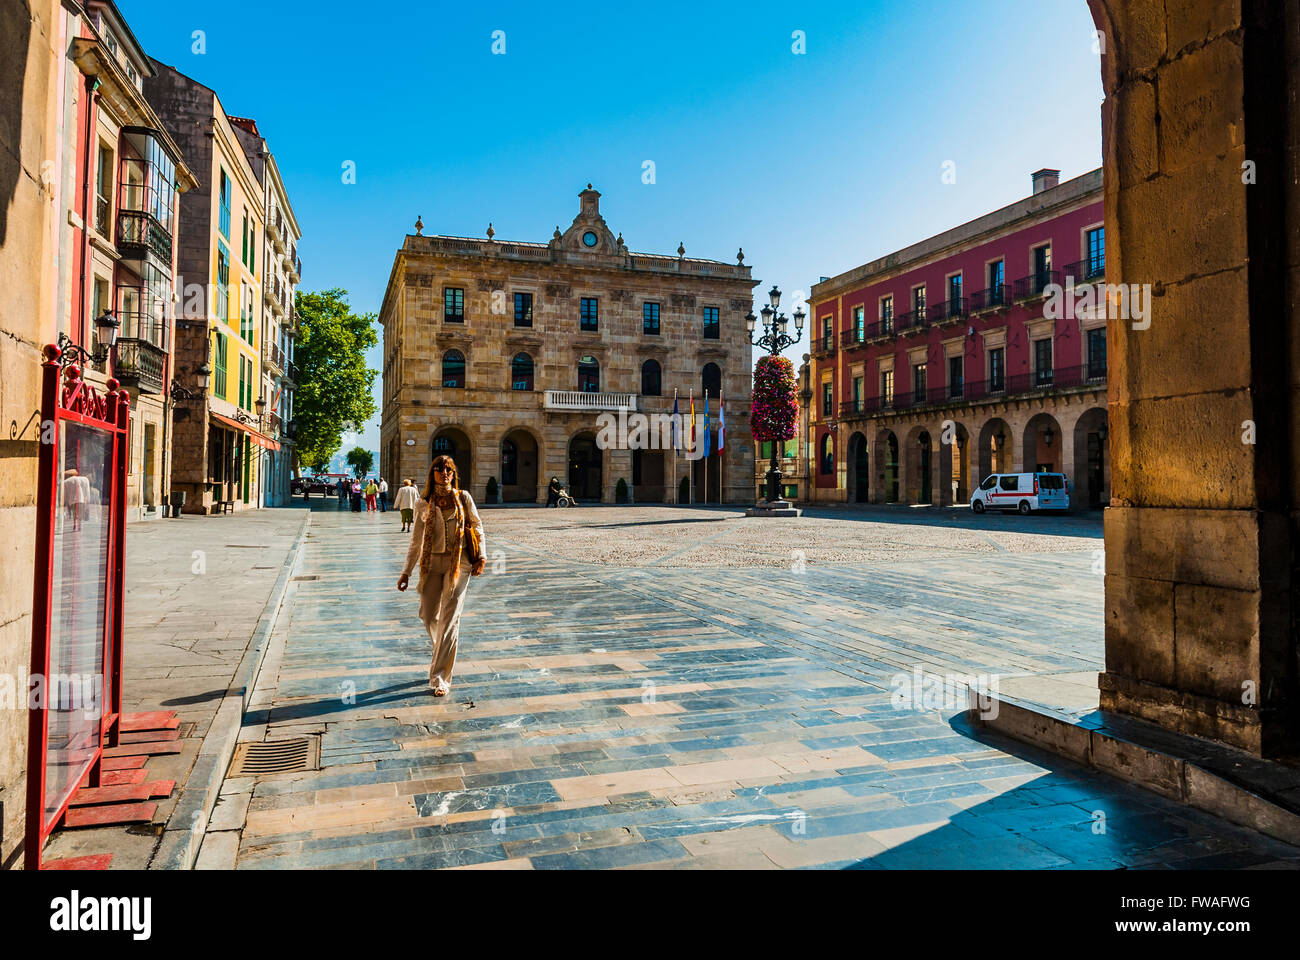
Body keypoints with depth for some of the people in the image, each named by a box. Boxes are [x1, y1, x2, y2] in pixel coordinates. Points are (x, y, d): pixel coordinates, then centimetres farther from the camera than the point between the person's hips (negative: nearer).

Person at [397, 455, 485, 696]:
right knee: (428, 615, 6)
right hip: (432, 562, 3)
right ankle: (444, 653, 37)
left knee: (449, 618, -6)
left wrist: (481, 556, -1)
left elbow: (477, 525, 9)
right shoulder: (423, 504, 5)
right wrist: (406, 572, 7)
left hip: (458, 561, -2)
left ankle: (440, 678, -2)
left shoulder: (463, 498, 1)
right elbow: (415, 542, 10)